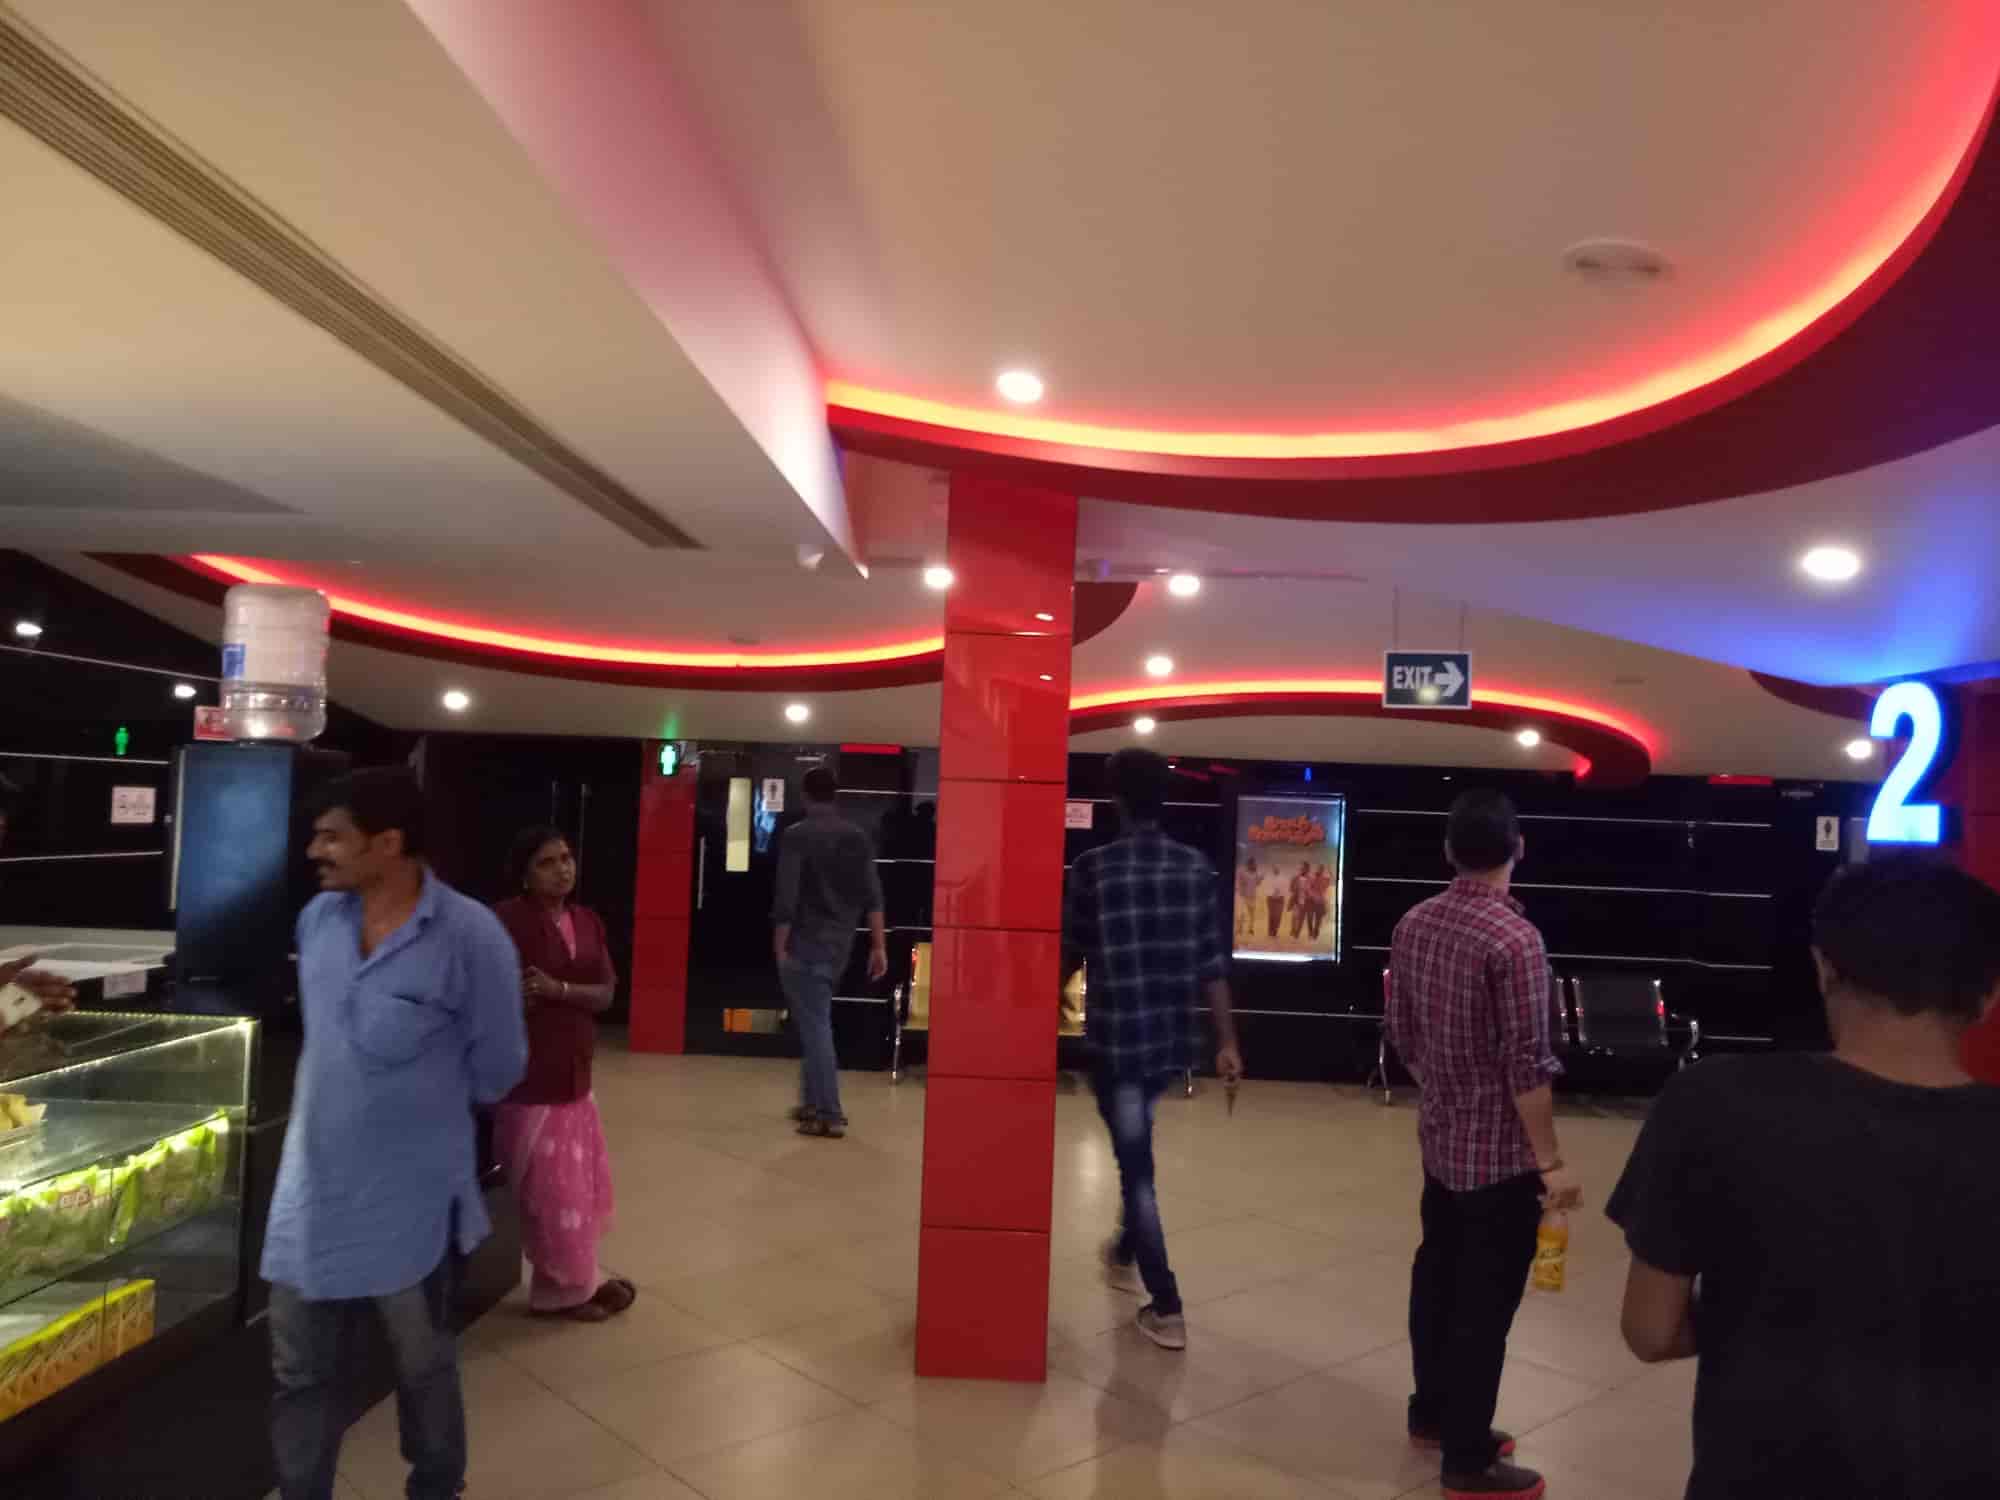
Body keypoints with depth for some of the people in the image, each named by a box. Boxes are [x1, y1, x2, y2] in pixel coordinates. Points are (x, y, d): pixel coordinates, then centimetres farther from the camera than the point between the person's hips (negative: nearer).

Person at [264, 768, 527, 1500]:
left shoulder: (469, 935, -21)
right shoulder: (317, 918, -1)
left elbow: (494, 1071, -10)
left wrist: (420, 1106, 3)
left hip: (410, 1198, -4)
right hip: (311, 1191, 5)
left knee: (423, 1367, 17)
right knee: (302, 1371, 17)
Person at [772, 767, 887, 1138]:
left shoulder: (797, 835, -9)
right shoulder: (857, 837, 7)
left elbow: (786, 897, -14)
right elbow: (873, 896, 3)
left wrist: (780, 947, -9)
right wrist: (879, 946, 4)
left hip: (805, 944, -6)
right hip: (840, 943, 6)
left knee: (816, 1024, -4)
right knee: (816, 1020, 19)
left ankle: (829, 1114, -5)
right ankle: (813, 1101, 27)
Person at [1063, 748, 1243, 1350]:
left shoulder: (1093, 866, -11)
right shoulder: (1196, 867, -2)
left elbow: (1071, 953, -1)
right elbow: (1212, 964, -3)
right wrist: (1227, 1040, 2)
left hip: (1115, 1038, -4)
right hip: (1172, 1038, 4)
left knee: (1135, 1159, 4)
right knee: (1135, 1146, 27)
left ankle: (1167, 1310, 5)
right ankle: (1126, 1250, 45)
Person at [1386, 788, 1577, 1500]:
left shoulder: (1413, 924, 0)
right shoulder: (1515, 938, -22)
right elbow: (1527, 1066, -21)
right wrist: (1551, 1162, -13)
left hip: (1440, 1141, 7)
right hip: (1500, 1154, -7)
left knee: (1437, 1279, 19)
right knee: (1484, 1302, 4)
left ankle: (1432, 1414, 36)